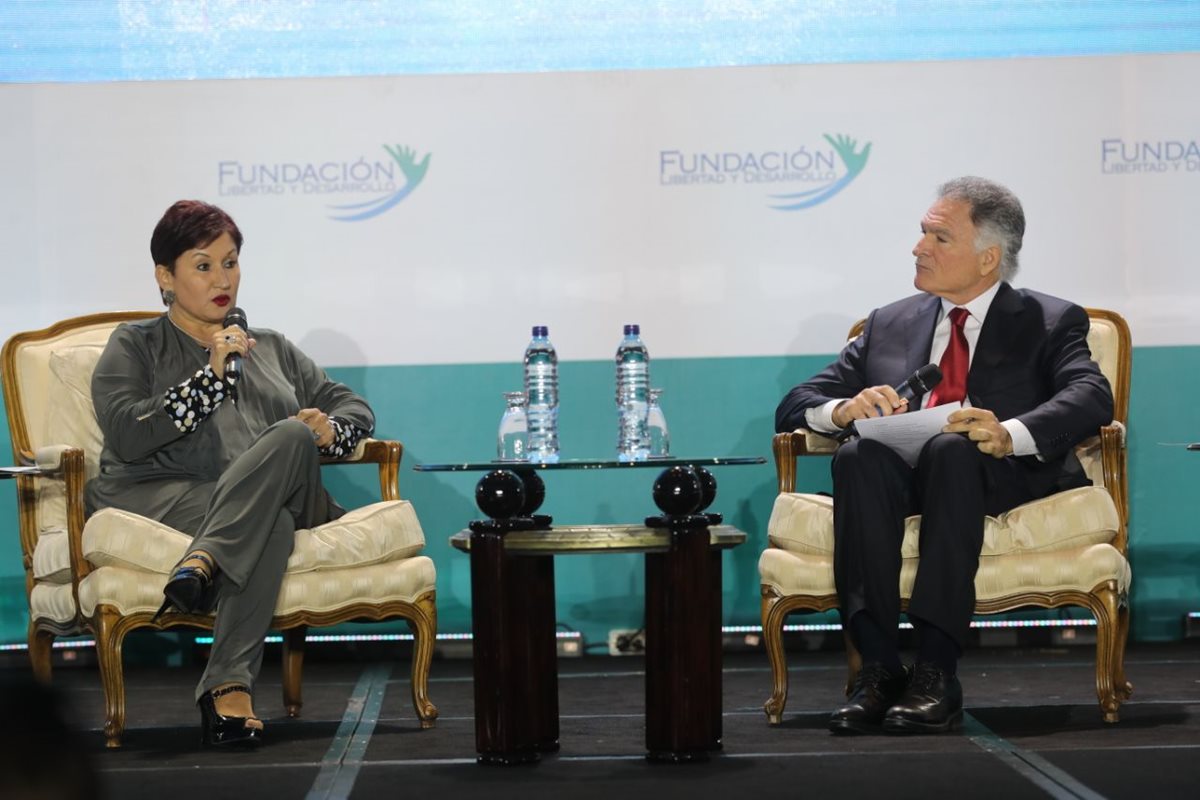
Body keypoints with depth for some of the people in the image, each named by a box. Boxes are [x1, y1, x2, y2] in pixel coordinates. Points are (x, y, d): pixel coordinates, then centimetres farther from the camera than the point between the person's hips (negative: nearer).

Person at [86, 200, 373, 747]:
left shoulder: (272, 348, 31)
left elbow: (354, 408, 26)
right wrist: (211, 377, -8)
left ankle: (201, 563, -47)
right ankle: (229, 686, -46)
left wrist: (330, 431, 0)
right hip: (160, 497, -3)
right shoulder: (135, 347, 17)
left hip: (276, 495, 4)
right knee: (270, 522, -36)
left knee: (294, 436, -33)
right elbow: (126, 435, -2)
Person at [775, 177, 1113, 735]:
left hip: (1005, 477, -3)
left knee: (951, 449, -36)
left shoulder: (1051, 322, 14)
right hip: (900, 477, 3)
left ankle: (936, 670, -40)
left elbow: (1092, 397, -7)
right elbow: (794, 406, 17)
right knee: (859, 455, -31)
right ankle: (877, 665, -36)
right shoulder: (889, 325, 24)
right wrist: (843, 410, -9)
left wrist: (1010, 433, -27)